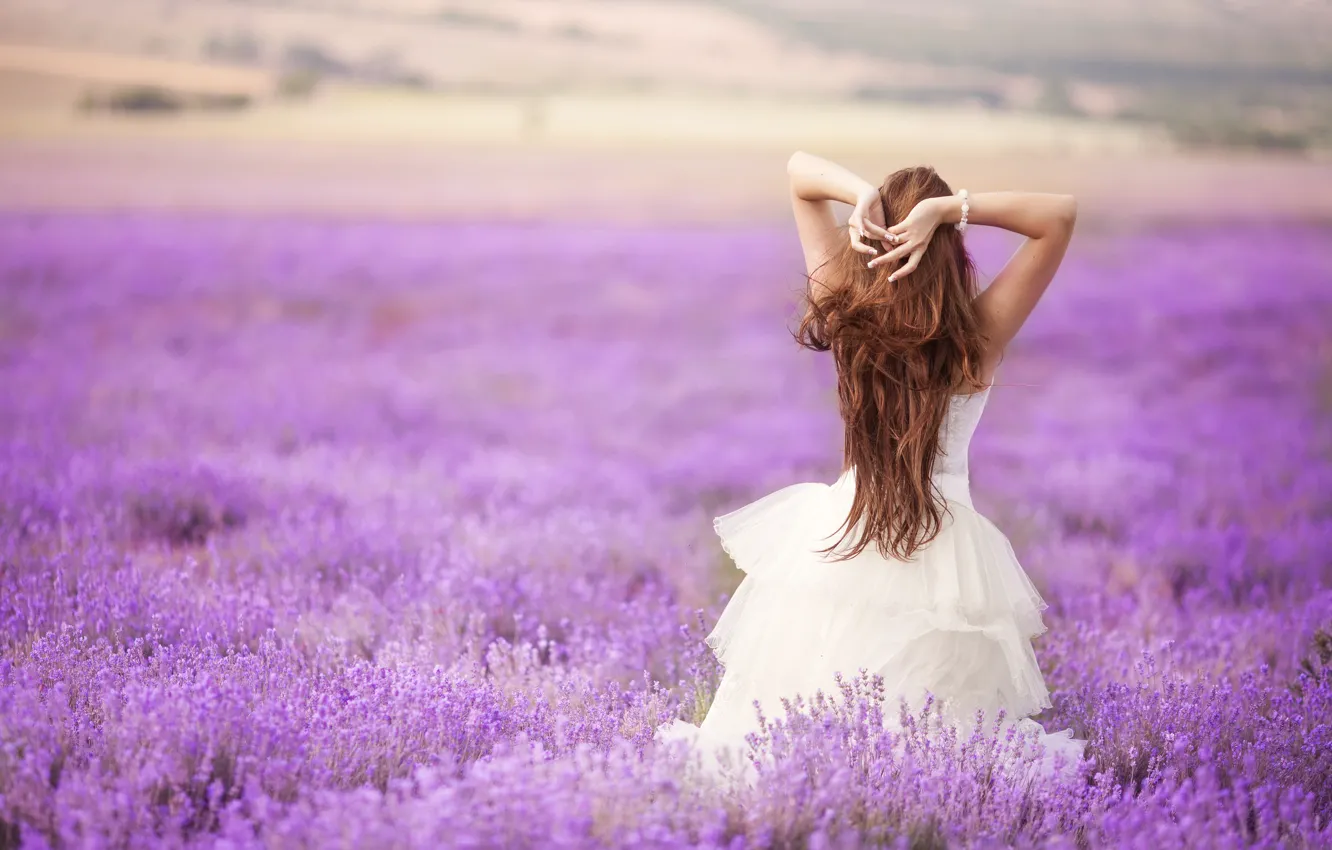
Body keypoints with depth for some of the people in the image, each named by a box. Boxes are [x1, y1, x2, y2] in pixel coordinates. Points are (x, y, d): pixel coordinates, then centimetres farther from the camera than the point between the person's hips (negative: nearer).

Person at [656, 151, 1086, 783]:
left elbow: (799, 170, 2)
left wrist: (861, 194, -18)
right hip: (946, 545, -2)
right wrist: (949, 208, -20)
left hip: (840, 534, 2)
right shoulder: (976, 337, -13)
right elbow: (1061, 213, -11)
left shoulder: (847, 315, -7)